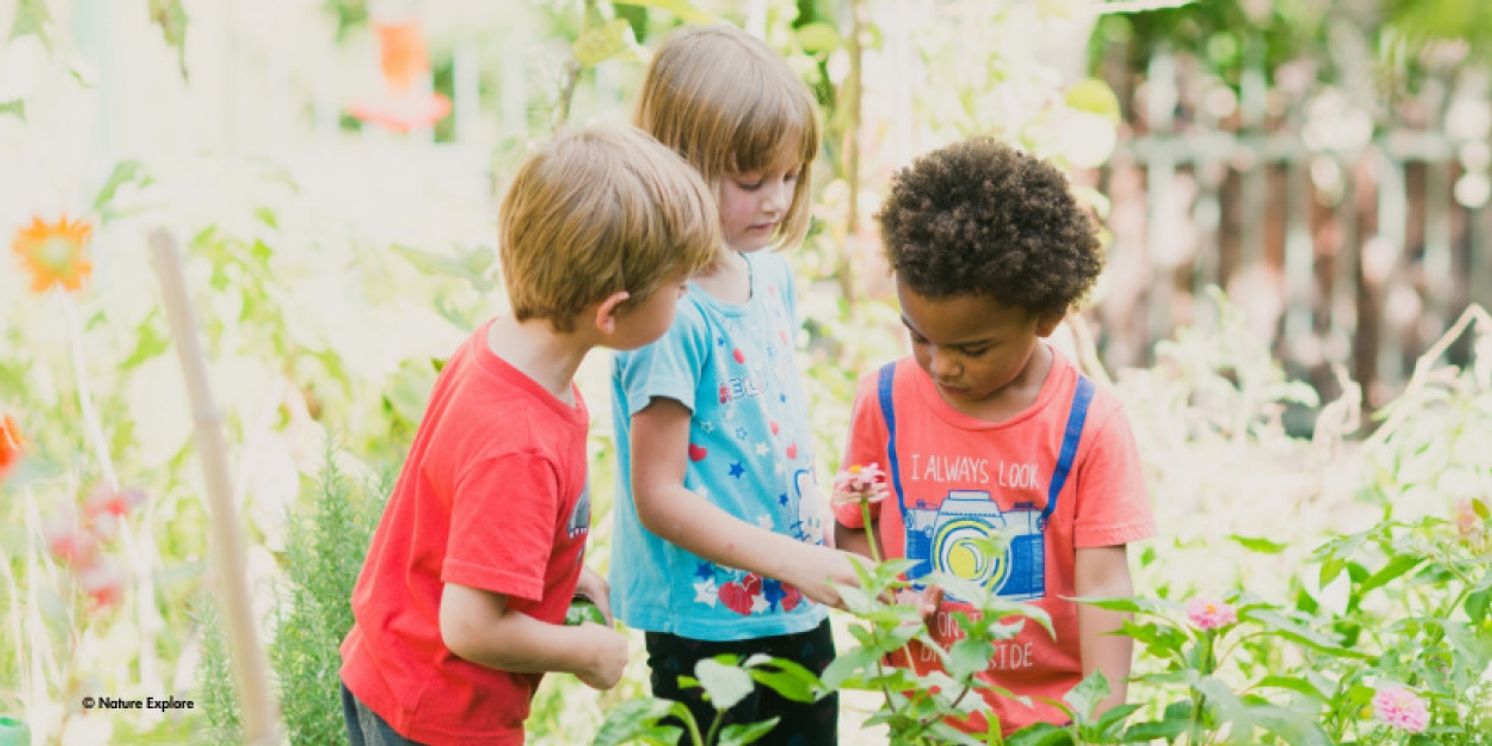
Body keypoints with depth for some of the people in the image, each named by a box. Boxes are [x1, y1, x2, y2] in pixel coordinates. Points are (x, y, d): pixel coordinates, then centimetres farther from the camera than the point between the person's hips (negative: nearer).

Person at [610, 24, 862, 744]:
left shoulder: (770, 276, 5)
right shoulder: (672, 313, -21)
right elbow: (658, 497, -20)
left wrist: (818, 505, 3)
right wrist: (791, 559, -21)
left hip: (796, 616, 8)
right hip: (708, 628, -8)